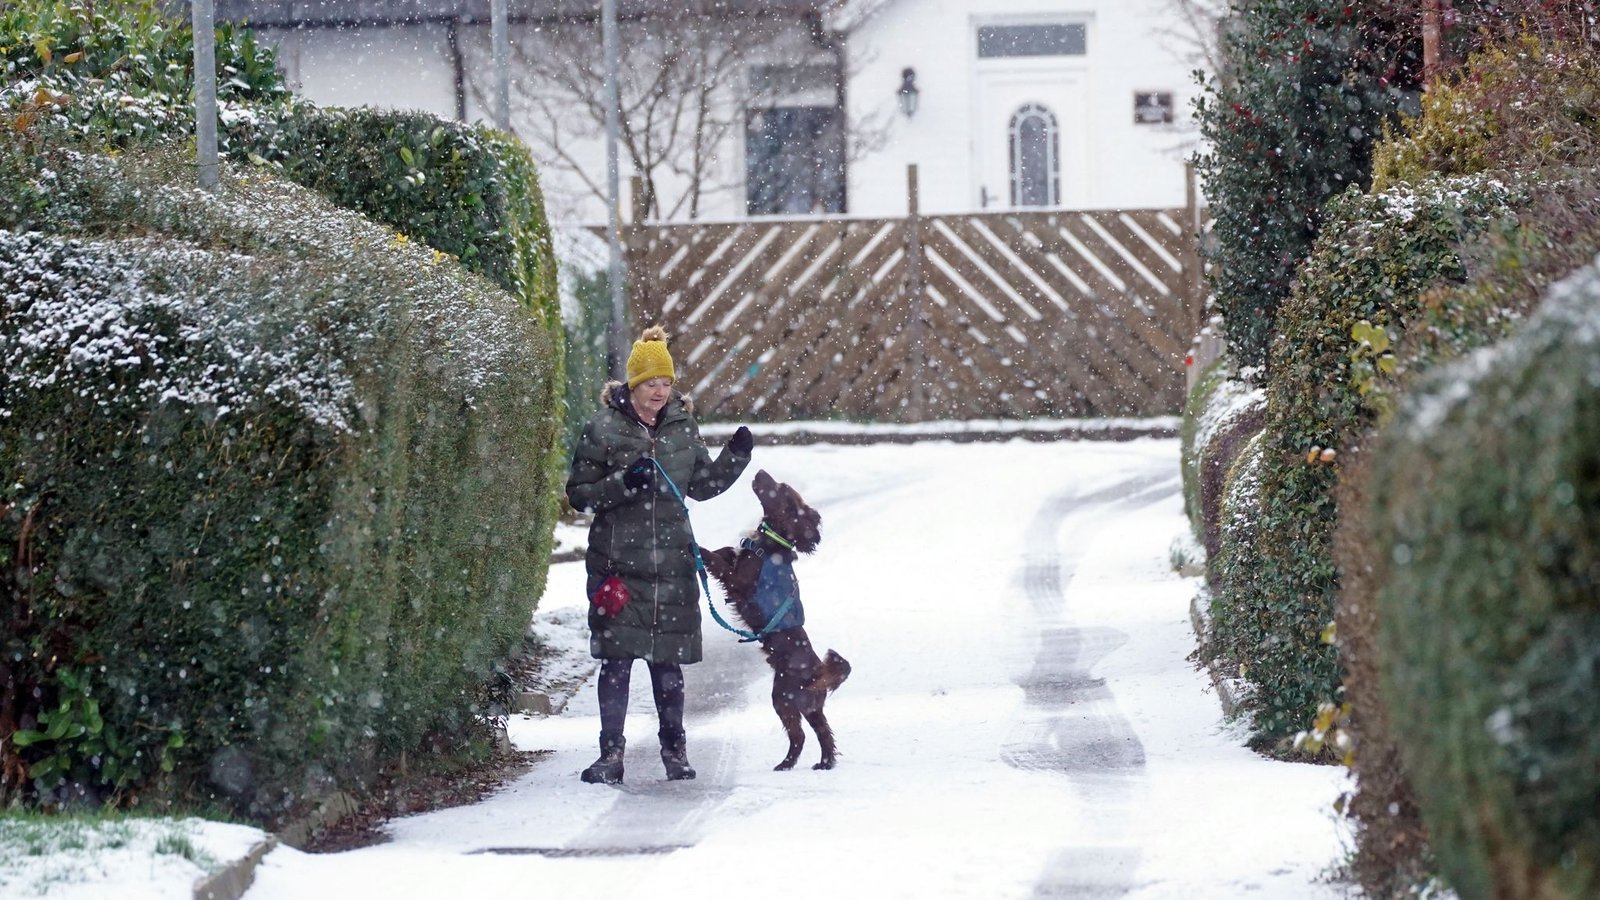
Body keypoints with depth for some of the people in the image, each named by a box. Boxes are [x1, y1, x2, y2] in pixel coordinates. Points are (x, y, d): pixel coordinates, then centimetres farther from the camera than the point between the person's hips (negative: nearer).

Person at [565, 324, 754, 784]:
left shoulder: (683, 428, 8)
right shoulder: (604, 428, -3)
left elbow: (703, 485, 18)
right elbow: (579, 493, -3)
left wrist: (735, 456, 3)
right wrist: (623, 484, -18)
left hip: (672, 565, 3)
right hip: (617, 564, -3)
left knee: (667, 661, 7)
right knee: (616, 661, -3)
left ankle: (675, 750, 18)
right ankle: (611, 754, 4)